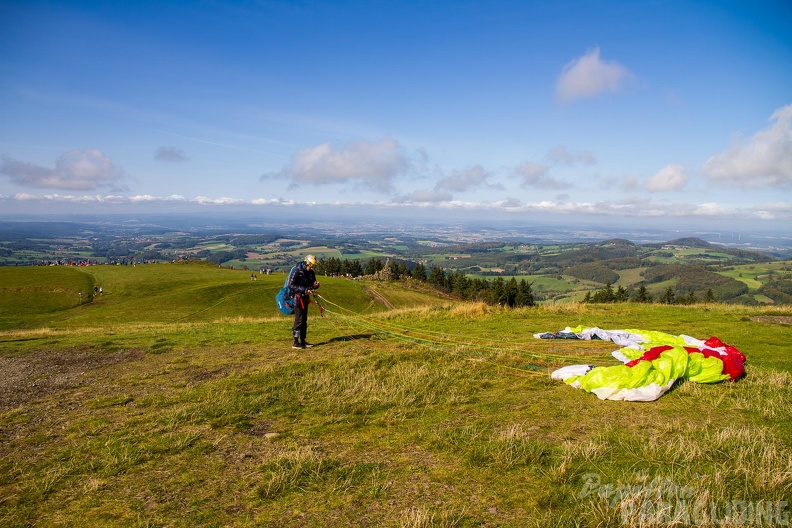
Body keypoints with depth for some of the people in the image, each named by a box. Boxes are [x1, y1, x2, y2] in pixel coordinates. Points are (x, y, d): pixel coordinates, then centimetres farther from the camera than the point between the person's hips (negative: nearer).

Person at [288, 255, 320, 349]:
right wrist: (304, 290, -26)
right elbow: (291, 286, -19)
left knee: (304, 320, 10)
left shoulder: (310, 272, 6)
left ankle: (303, 341, 17)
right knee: (299, 320, -8)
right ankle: (296, 343, -3)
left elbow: (312, 284, 15)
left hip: (305, 298, 7)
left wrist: (315, 285, -10)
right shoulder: (296, 271, -15)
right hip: (297, 298, -7)